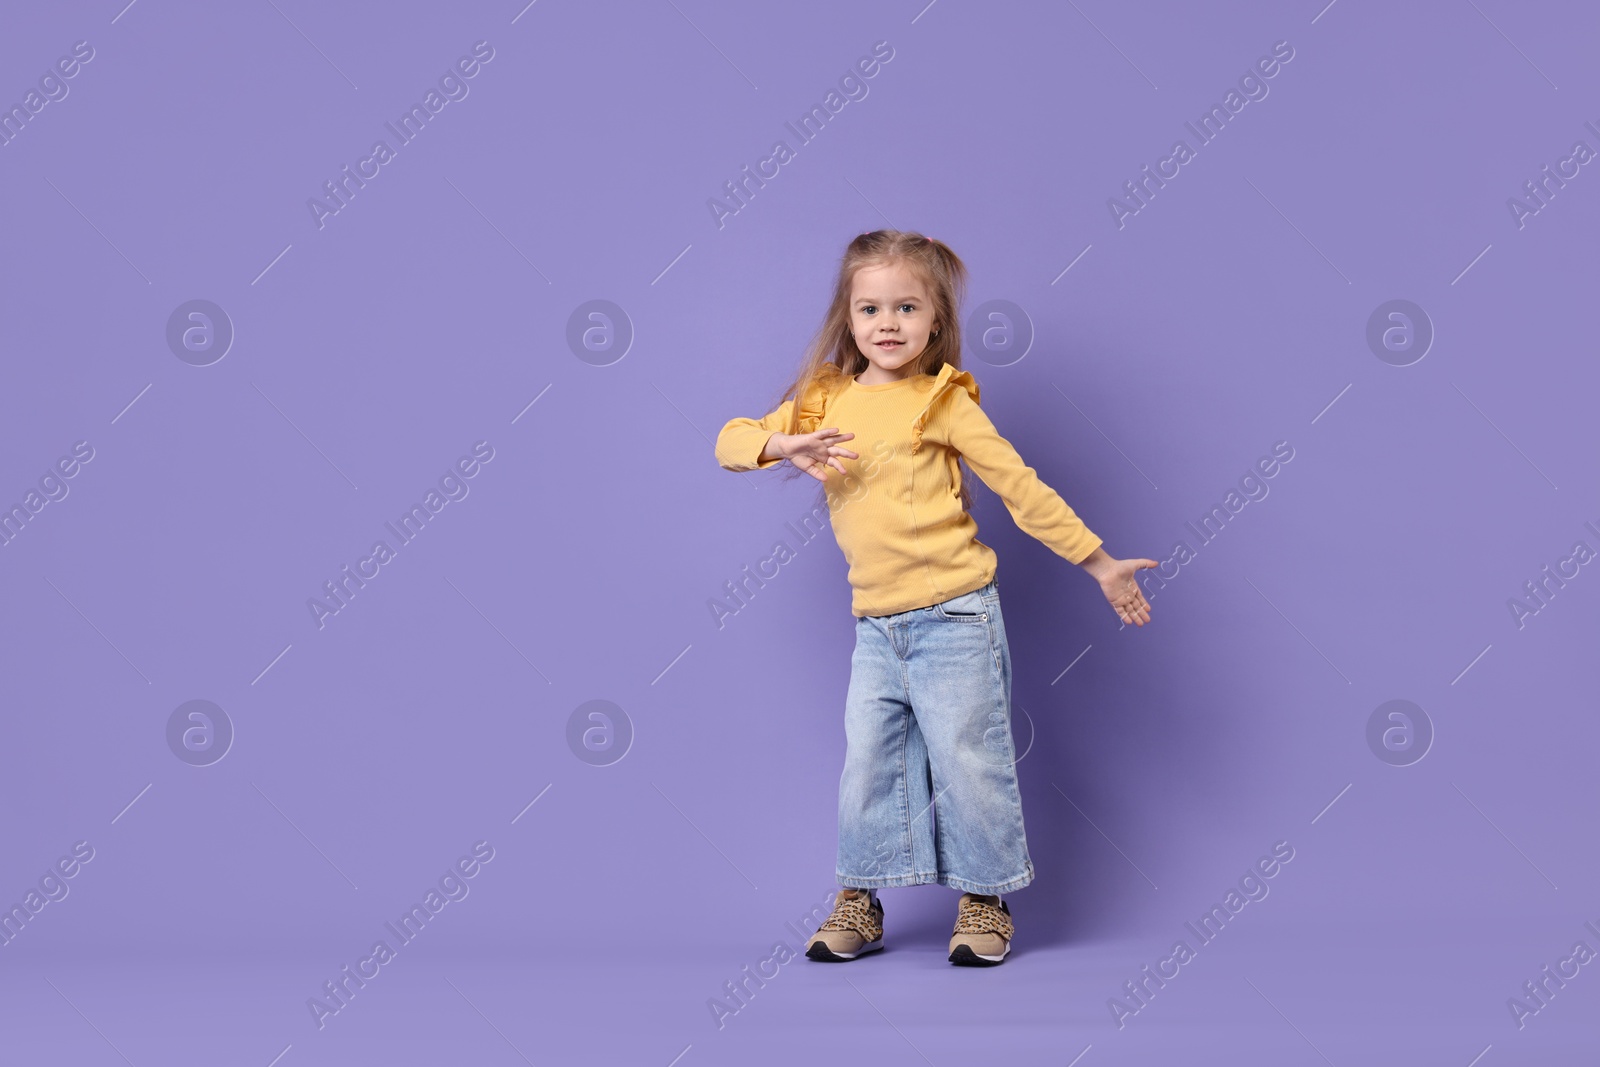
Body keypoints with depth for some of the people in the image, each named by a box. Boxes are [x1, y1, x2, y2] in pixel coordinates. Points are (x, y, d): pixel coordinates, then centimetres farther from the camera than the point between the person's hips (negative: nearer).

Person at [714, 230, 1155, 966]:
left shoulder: (942, 401, -5)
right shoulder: (824, 401, 7)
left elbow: (1021, 488, -3)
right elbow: (730, 443, 6)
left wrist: (1098, 563, -2)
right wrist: (783, 444, -16)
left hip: (953, 618, -4)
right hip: (874, 627, 4)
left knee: (967, 761, 2)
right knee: (867, 766, 8)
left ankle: (985, 900, 19)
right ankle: (859, 903, 23)